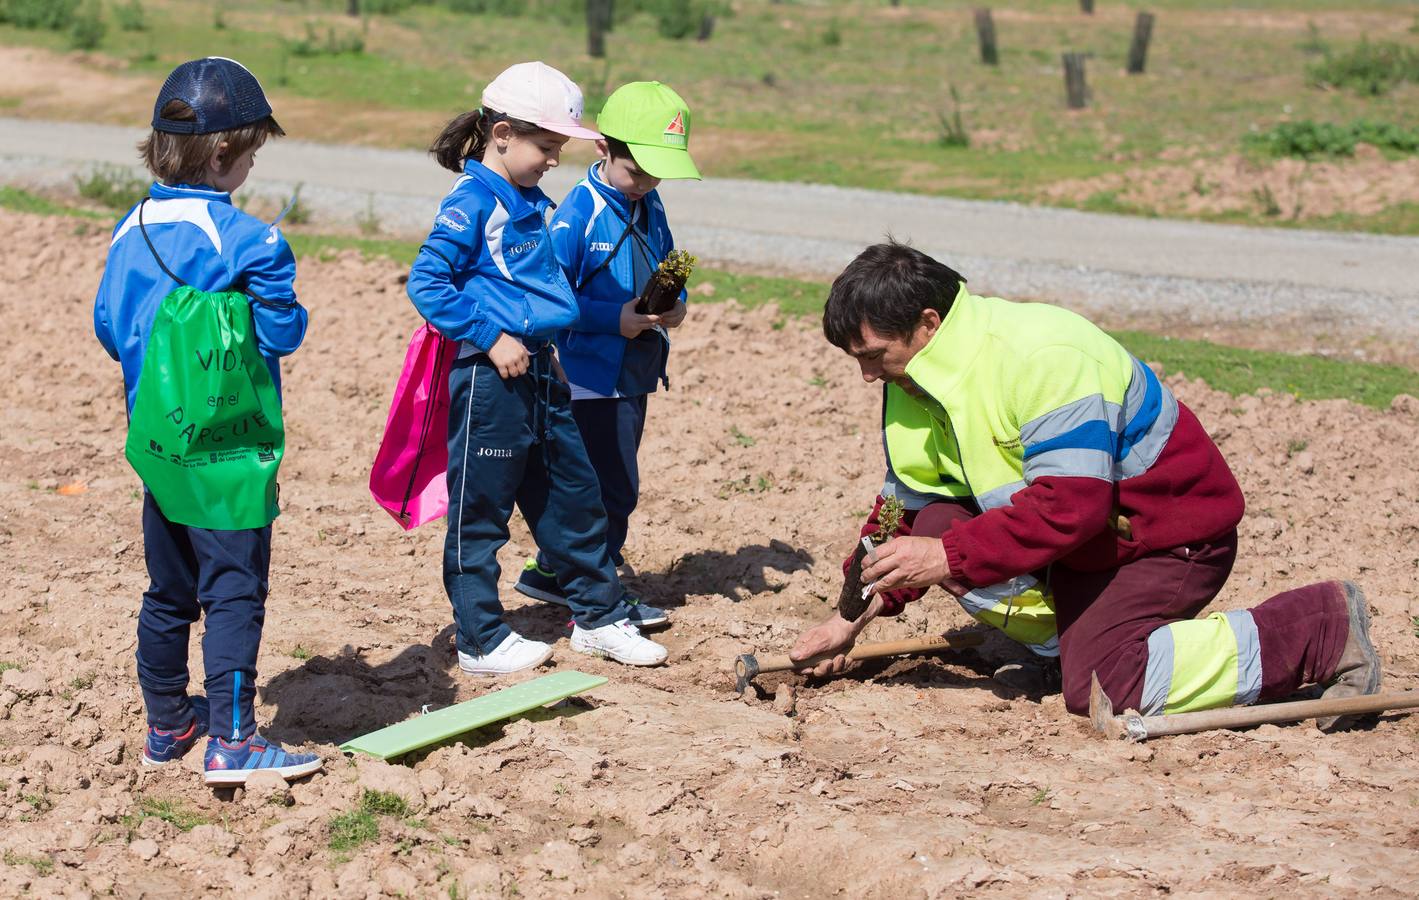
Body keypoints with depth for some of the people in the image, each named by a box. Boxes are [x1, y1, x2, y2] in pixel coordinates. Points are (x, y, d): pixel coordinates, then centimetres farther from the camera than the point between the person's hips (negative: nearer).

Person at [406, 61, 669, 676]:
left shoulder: (528, 203, 13)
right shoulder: (472, 202, -14)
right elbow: (426, 283, -20)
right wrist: (492, 337, -21)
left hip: (537, 371, 9)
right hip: (490, 377, -9)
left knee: (574, 497, 15)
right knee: (480, 510, 2)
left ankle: (599, 617, 28)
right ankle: (482, 642, 10)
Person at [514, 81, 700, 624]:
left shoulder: (648, 206, 6)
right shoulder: (579, 212, -17)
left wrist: (674, 303, -2)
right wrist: (614, 318, -23)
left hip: (635, 373, 8)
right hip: (594, 372, -8)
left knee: (600, 483, 17)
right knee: (613, 486, -2)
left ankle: (552, 573, 31)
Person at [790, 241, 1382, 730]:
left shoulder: (1039, 356, -28)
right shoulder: (915, 380, 0)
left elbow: (1070, 505, -34)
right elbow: (911, 505, 5)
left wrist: (950, 558, -33)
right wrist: (857, 614, -4)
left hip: (1172, 529, -8)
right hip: (1086, 535, 8)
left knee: (1095, 687, -23)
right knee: (934, 526, -10)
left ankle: (1324, 630, -12)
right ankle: (1076, 635, 6)